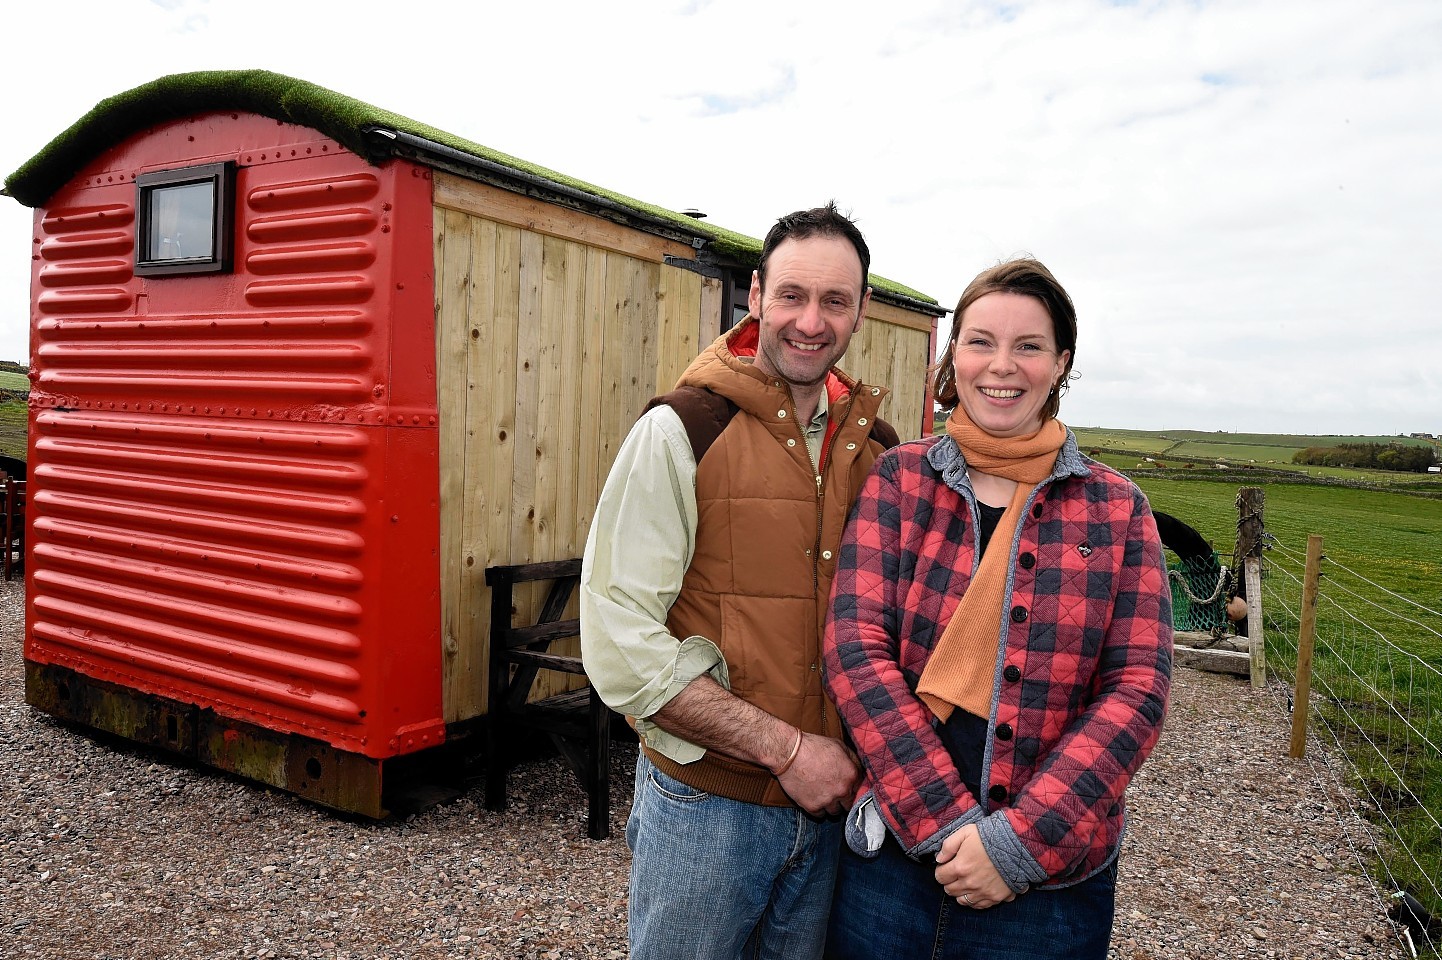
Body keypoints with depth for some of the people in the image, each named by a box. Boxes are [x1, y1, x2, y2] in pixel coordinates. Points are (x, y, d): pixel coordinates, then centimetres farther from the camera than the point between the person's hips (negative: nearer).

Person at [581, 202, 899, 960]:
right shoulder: (681, 431, -12)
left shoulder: (878, 449, 3)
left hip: (834, 804, 5)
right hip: (706, 805, -4)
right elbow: (622, 644, -18)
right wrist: (785, 748, -18)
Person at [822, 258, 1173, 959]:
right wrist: (946, 822, -17)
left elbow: (1137, 689, -6)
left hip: (1054, 872, 0)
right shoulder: (898, 479, -2)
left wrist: (1021, 840, -16)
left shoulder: (1117, 509, 0)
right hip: (894, 851, 0)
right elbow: (857, 650, -10)